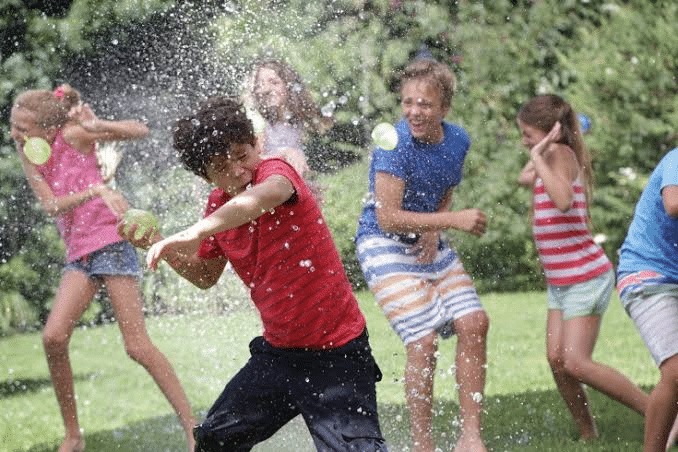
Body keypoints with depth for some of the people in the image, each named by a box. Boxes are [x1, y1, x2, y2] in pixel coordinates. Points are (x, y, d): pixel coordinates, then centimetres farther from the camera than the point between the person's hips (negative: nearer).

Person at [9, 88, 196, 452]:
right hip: (79, 253, 6)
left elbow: (141, 131, -11)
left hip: (110, 241, -6)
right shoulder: (28, 157, 5)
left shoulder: (71, 136, -9)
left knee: (137, 344, -10)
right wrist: (95, 191, -24)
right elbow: (51, 205, -9)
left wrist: (97, 126, -25)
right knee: (53, 337, -12)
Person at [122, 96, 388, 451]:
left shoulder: (275, 171, -18)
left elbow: (264, 196, -45)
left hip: (336, 353, -7)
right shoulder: (218, 204, 3)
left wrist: (194, 233, -55)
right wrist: (159, 246, 1)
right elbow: (205, 276, 18)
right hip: (279, 352, 8)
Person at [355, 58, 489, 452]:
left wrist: (434, 232, -6)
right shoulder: (395, 144, -22)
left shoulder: (457, 140, -1)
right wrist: (453, 221, -27)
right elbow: (387, 217, -25)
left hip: (428, 244, 7)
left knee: (475, 323, -3)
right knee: (424, 341, -16)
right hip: (383, 245, -7)